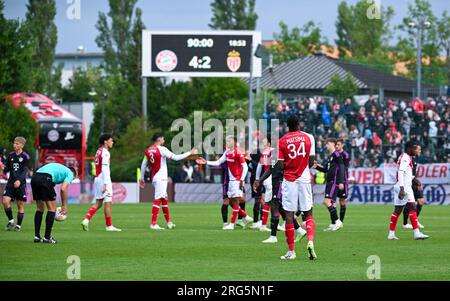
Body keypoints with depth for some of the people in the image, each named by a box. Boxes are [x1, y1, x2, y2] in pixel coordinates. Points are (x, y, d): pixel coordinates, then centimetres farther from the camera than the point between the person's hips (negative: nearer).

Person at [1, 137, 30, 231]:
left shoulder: (25, 156, -4)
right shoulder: (11, 155, 9)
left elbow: (25, 171, -11)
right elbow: (7, 169, 14)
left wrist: (19, 180, -25)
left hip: (20, 184, -4)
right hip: (11, 182, 4)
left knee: (20, 204, 2)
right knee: (5, 201, -10)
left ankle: (18, 225, 10)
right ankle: (11, 221, 6)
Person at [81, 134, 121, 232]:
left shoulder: (99, 151, 15)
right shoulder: (105, 153, -13)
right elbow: (105, 169, -19)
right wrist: (106, 184, -23)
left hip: (97, 179, 9)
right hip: (103, 179, -9)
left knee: (98, 203, 10)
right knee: (108, 203, -3)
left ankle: (86, 220, -2)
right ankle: (109, 226, 0)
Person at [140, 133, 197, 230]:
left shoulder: (148, 151, 9)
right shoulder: (162, 149, -12)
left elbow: (143, 165, 12)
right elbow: (176, 157, -12)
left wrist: (142, 178, 21)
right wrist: (190, 153, -4)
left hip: (154, 178, 8)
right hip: (161, 178, -8)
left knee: (164, 199, 17)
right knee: (158, 200, -9)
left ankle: (169, 222, 23)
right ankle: (153, 224, -13)